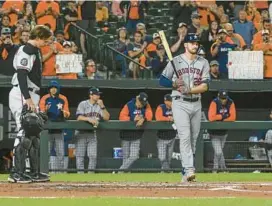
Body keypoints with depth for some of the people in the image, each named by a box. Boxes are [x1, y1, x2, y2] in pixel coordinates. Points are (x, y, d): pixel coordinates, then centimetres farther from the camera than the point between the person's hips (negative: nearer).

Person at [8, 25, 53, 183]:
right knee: (25, 134, -14)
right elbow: (21, 75, -22)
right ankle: (17, 173, -14)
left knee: (34, 134, 13)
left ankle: (35, 173, 19)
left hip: (31, 97, 11)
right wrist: (28, 99, -28)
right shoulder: (26, 51, -14)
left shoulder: (35, 51, 18)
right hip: (22, 95, -11)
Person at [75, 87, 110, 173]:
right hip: (81, 133, -3)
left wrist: (102, 106, -13)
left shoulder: (99, 105, 7)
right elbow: (79, 117, -16)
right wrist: (89, 119, -30)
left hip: (92, 133, 3)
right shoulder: (83, 104, -4)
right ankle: (80, 173, -2)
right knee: (80, 155, -5)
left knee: (93, 155, -2)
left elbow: (106, 118, -3)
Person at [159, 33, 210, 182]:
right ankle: (189, 169, -25)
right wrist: (174, 84, -15)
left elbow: (205, 86, -2)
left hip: (196, 104, 4)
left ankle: (185, 173, 11)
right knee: (185, 136, -16)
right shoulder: (175, 61, 2)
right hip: (180, 104, -4)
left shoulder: (203, 63, 7)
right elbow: (162, 80, 4)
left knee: (193, 138, 5)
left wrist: (189, 90, -18)